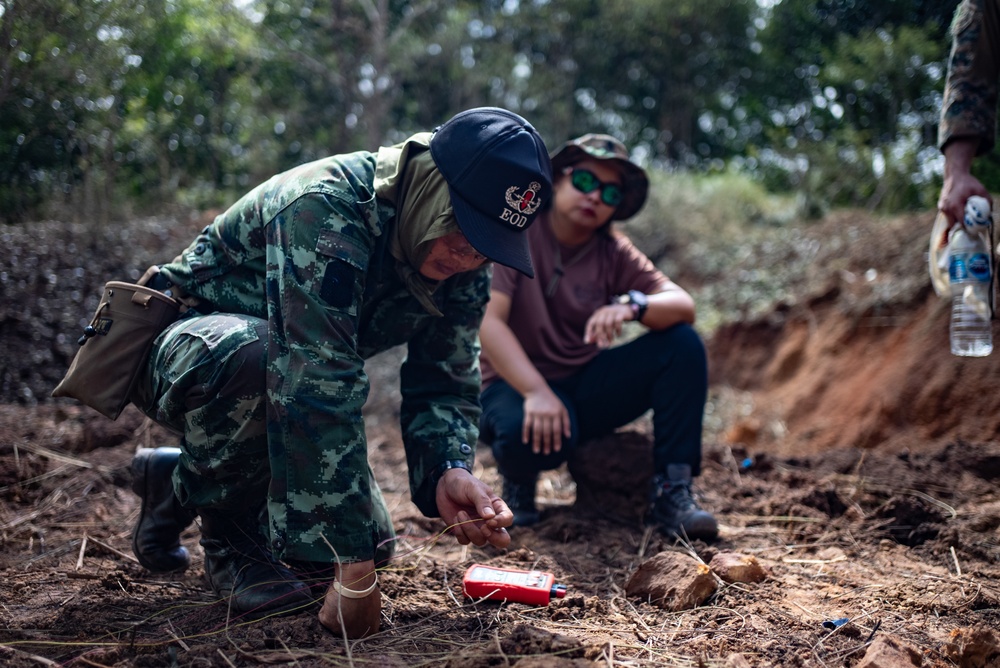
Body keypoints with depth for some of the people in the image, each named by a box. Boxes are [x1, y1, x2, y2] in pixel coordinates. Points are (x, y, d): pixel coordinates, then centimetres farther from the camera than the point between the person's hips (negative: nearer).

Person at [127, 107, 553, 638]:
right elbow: (317, 386, -43)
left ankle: (180, 481, 20)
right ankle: (225, 531, -12)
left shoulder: (464, 268, -11)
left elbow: (445, 385, -8)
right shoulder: (326, 209, -36)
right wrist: (352, 566, -43)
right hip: (182, 348, -7)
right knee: (254, 353, -41)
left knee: (367, 540, -1)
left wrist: (448, 471, -31)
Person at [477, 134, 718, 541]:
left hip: (588, 385, 5)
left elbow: (683, 306, -12)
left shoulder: (613, 251, 0)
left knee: (683, 345, -15)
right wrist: (536, 392, -37)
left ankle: (671, 492, -13)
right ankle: (518, 479, -1)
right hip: (518, 384, -5)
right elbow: (487, 321, -23)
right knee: (529, 433, -40)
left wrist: (630, 305, -35)